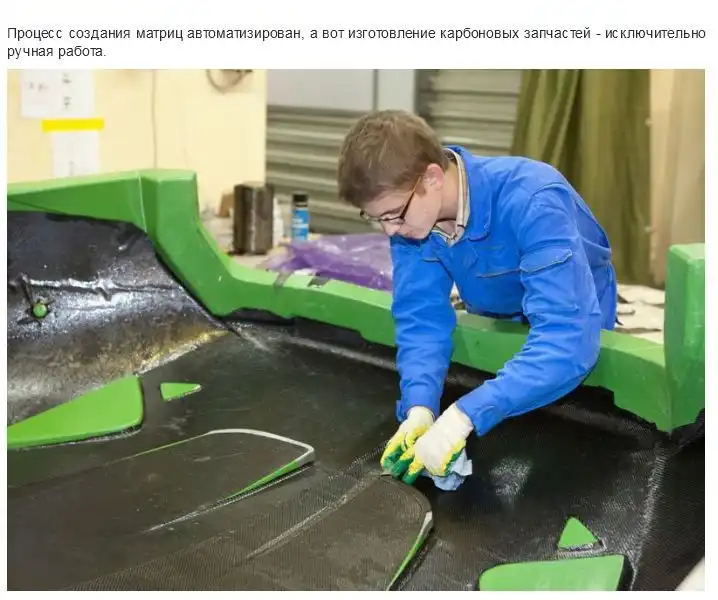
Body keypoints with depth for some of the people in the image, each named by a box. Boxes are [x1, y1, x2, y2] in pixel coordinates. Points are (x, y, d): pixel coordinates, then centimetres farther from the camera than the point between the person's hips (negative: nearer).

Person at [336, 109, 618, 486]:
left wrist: (464, 415, -56)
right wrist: (419, 408, -39)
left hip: (573, 329, -4)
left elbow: (568, 340, -48)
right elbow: (421, 318, -20)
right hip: (495, 325, 5)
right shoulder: (410, 211, -22)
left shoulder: (532, 202, -40)